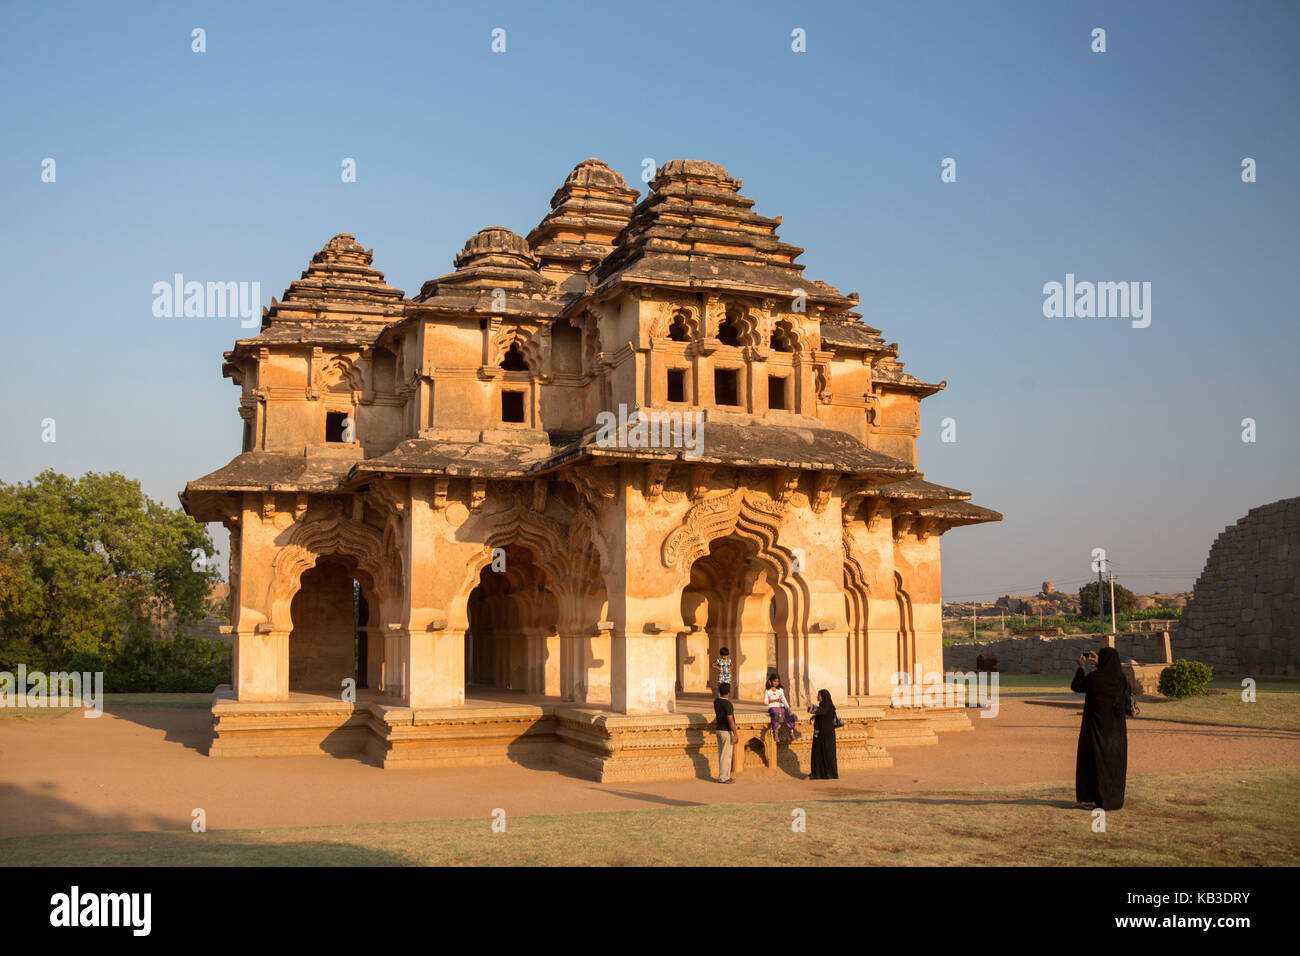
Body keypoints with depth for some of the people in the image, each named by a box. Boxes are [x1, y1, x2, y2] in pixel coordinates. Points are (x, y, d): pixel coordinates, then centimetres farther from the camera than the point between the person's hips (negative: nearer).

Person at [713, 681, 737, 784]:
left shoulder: (716, 701, 2)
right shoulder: (728, 704, -21)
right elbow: (730, 720, -23)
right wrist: (735, 735, -20)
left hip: (719, 730, 8)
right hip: (727, 732, -8)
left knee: (722, 754, 14)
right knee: (726, 755, -2)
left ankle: (722, 776, 20)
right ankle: (723, 778, 1)